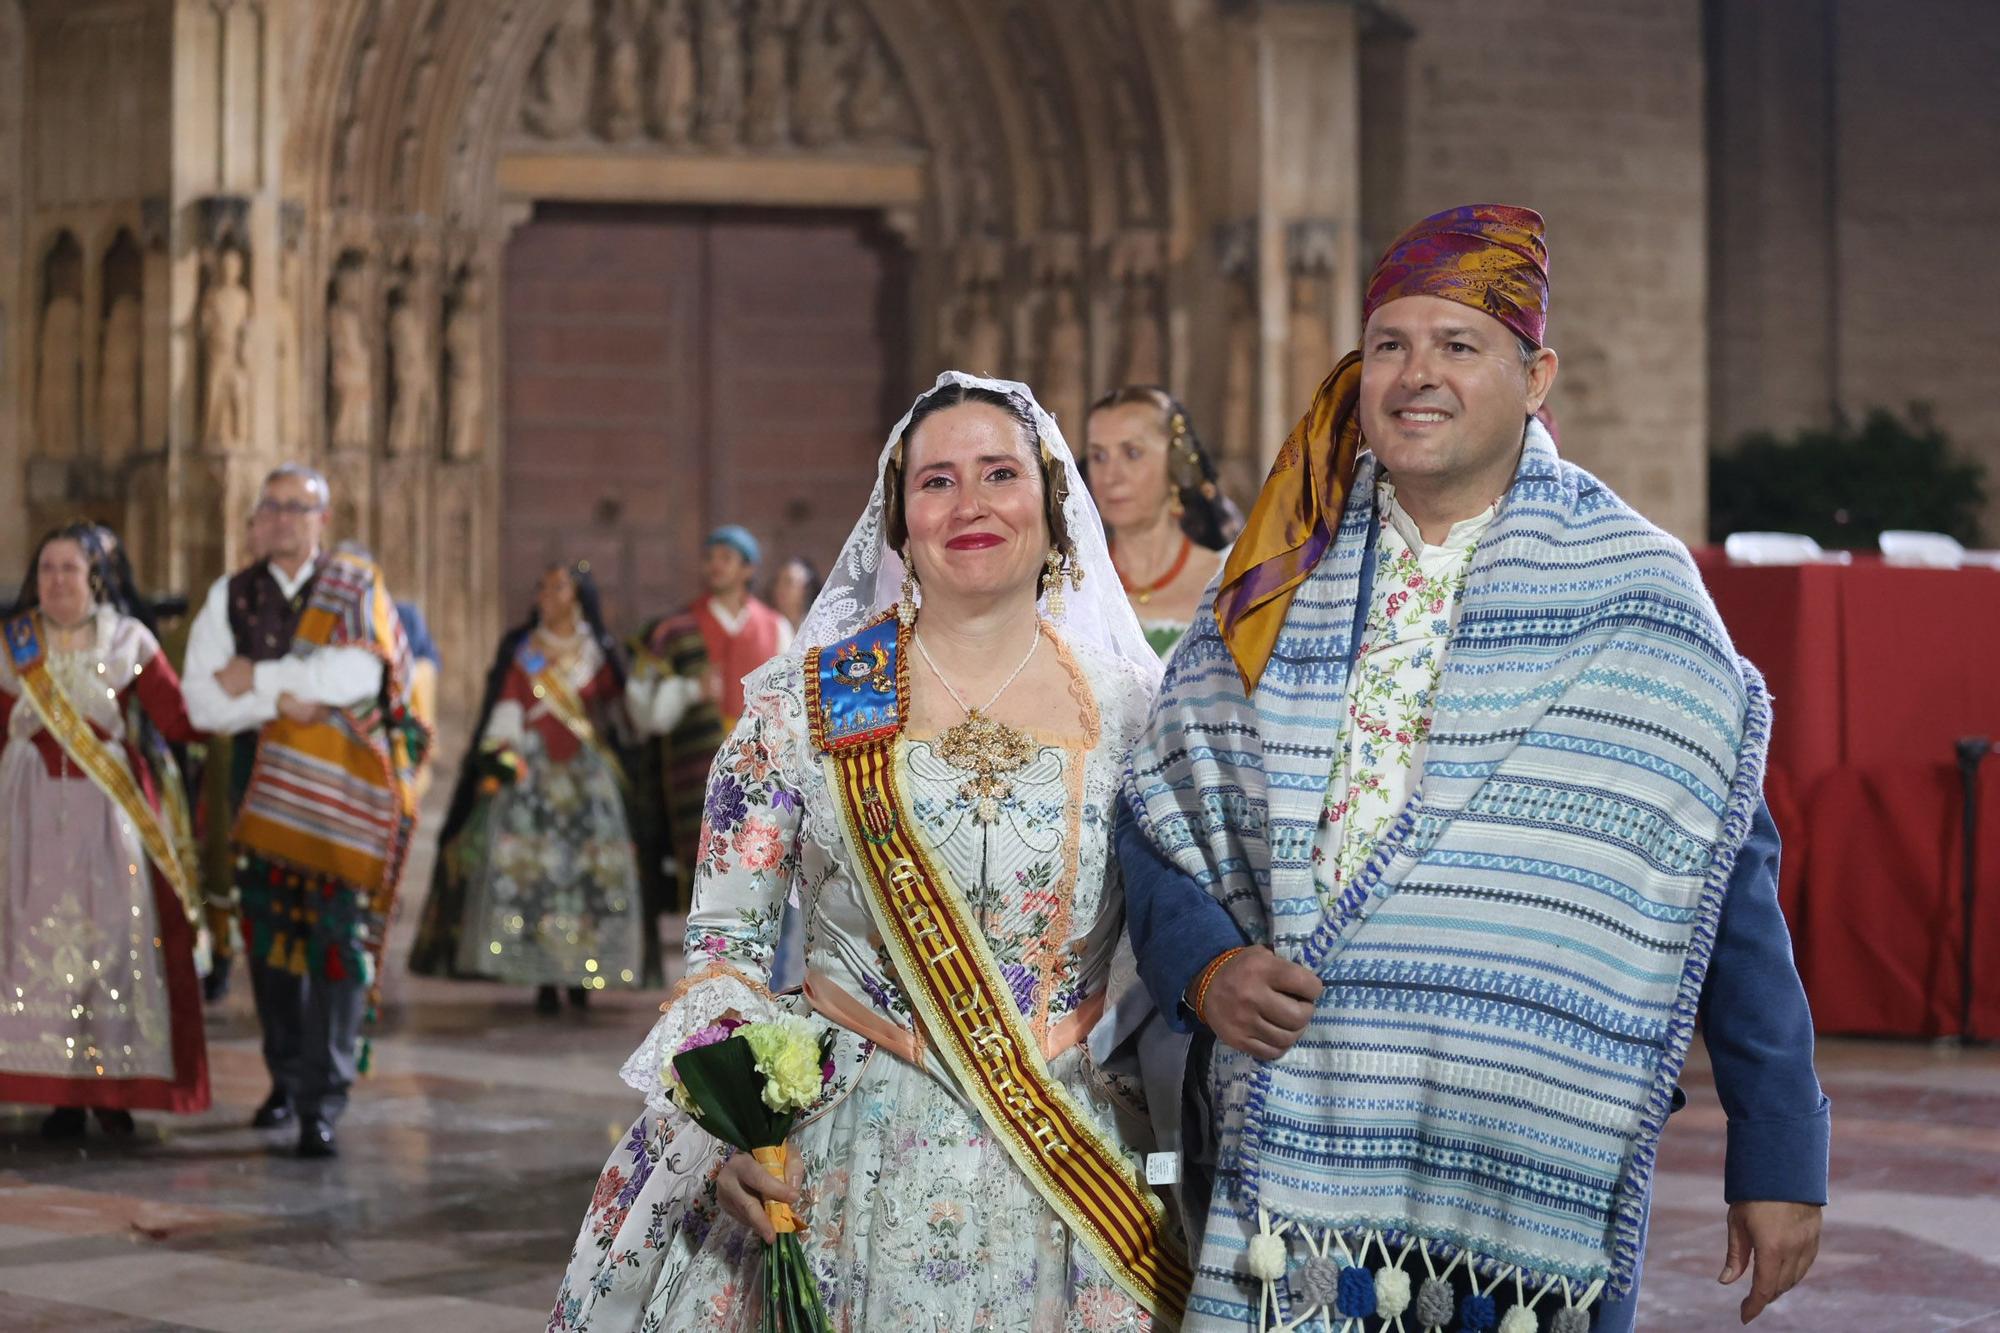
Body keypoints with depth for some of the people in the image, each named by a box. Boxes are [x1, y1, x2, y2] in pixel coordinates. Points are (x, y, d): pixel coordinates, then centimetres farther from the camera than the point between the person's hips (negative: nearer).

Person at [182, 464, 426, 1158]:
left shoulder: (356, 586, 3)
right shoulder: (230, 596, 8)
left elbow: (358, 673, -15)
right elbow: (203, 702, -1)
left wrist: (255, 676, -11)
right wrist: (282, 699, -15)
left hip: (347, 789, -3)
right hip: (262, 787, 3)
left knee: (340, 939, -8)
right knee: (270, 933, 7)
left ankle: (322, 1101, -7)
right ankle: (286, 1080, 23)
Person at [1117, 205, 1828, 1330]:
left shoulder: (1633, 595, -1)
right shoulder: (1278, 592, 8)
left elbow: (1727, 880, 0)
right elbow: (1158, 827, 11)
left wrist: (1782, 1156, -2)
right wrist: (1205, 968, -10)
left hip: (1539, 1160, -2)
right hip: (1297, 1144, 2)